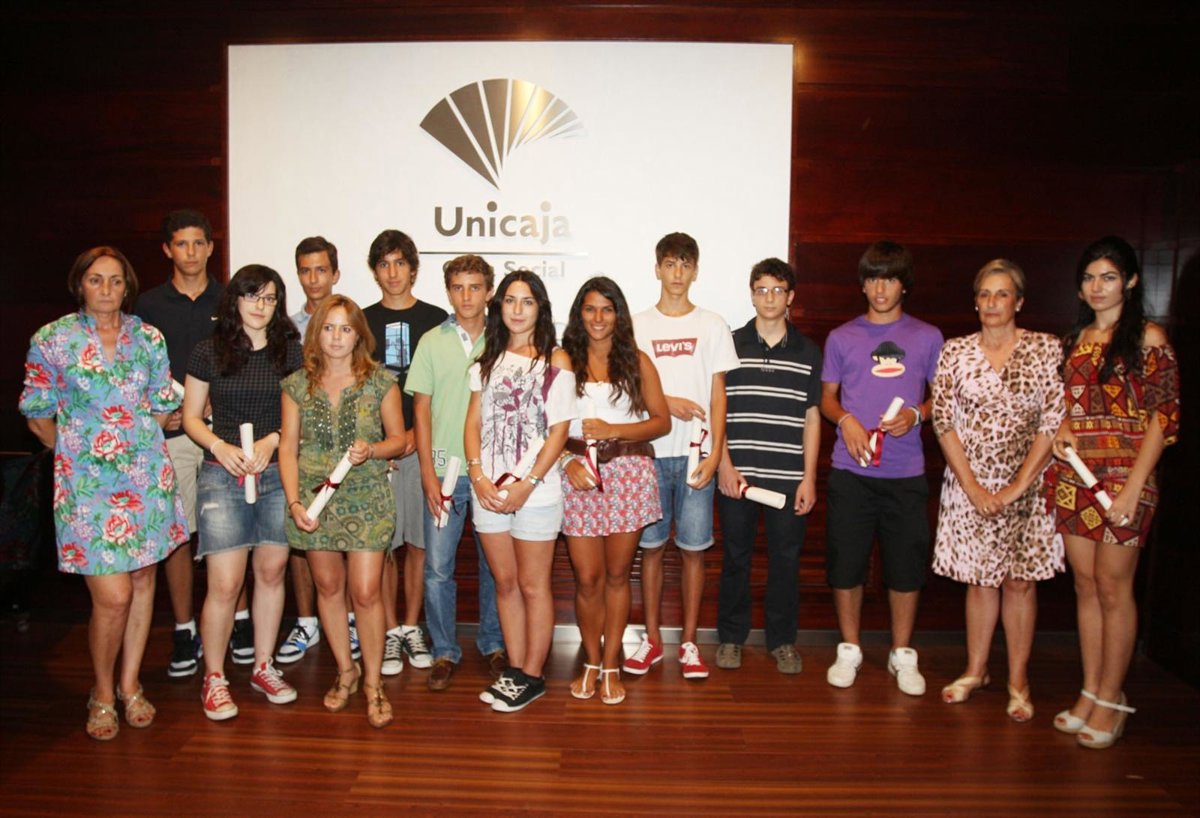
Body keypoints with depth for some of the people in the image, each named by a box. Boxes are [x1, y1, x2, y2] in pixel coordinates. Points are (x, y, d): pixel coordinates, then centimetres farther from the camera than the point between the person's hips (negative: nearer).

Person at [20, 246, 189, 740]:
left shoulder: (149, 339, 6)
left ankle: (130, 684, 27)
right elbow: (38, 417, 4)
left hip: (147, 475, 3)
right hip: (88, 482, -3)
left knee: (143, 579, 10)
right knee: (113, 596, -6)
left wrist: (139, 444, 6)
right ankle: (102, 694, 18)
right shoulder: (52, 339, -1)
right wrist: (76, 450, 6)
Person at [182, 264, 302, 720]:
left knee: (271, 572, 10)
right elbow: (191, 417, 6)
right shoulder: (208, 352, 2)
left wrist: (273, 440, -11)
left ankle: (263, 667, 26)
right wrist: (220, 447, -12)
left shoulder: (291, 352, 4)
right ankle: (214, 678, 15)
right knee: (225, 584, -4)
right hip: (223, 476, -2)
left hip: (278, 473, 2)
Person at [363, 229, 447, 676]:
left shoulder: (436, 320, 6)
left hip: (423, 445, 0)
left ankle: (411, 627, 19)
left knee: (419, 542, 5)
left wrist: (417, 434, -8)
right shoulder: (362, 322, 9)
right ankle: (390, 631, 15)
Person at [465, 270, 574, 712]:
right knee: (505, 583, 13)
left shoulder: (555, 361, -4)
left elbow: (559, 431, -8)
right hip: (488, 490, 5)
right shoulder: (488, 360, 11)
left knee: (532, 586, 5)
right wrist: (478, 475, -7)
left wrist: (526, 484, -14)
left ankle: (532, 676, 18)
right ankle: (514, 669, 25)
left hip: (535, 490, -5)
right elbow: (474, 422, 8)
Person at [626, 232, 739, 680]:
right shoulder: (638, 325, 7)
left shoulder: (712, 325, 6)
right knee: (651, 545, 6)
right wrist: (669, 403, -11)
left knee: (693, 547, 4)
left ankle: (689, 642, 16)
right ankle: (652, 640, 18)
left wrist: (715, 453, -6)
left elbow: (718, 395, 3)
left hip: (695, 454, 0)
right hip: (649, 451, 1)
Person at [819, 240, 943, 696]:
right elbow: (827, 398, 11)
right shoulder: (842, 337, 7)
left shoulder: (927, 337, 6)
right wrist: (845, 420, -10)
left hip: (905, 472, 0)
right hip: (851, 470, 0)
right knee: (846, 562, 5)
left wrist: (916, 414, -10)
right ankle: (849, 650, 22)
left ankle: (903, 654, 24)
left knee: (906, 565, 6)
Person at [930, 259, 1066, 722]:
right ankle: (975, 671, 25)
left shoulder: (1046, 349, -3)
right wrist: (973, 487, -8)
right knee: (981, 579, 10)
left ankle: (1018, 681, 18)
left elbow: (1053, 421, -6)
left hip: (1026, 487, -1)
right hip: (969, 484, 1)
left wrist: (1017, 486, -10)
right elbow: (943, 421, -2)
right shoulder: (955, 352, 1)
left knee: (1020, 580, 5)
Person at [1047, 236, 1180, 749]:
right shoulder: (1074, 340, 13)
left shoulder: (1148, 338, -4)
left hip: (1122, 476, -5)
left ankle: (1110, 700, 13)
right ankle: (1089, 692, 20)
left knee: (1113, 587, 0)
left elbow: (1164, 417, -9)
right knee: (1086, 585, 10)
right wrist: (1063, 428, -1)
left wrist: (1132, 489, -15)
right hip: (1073, 473, 6)